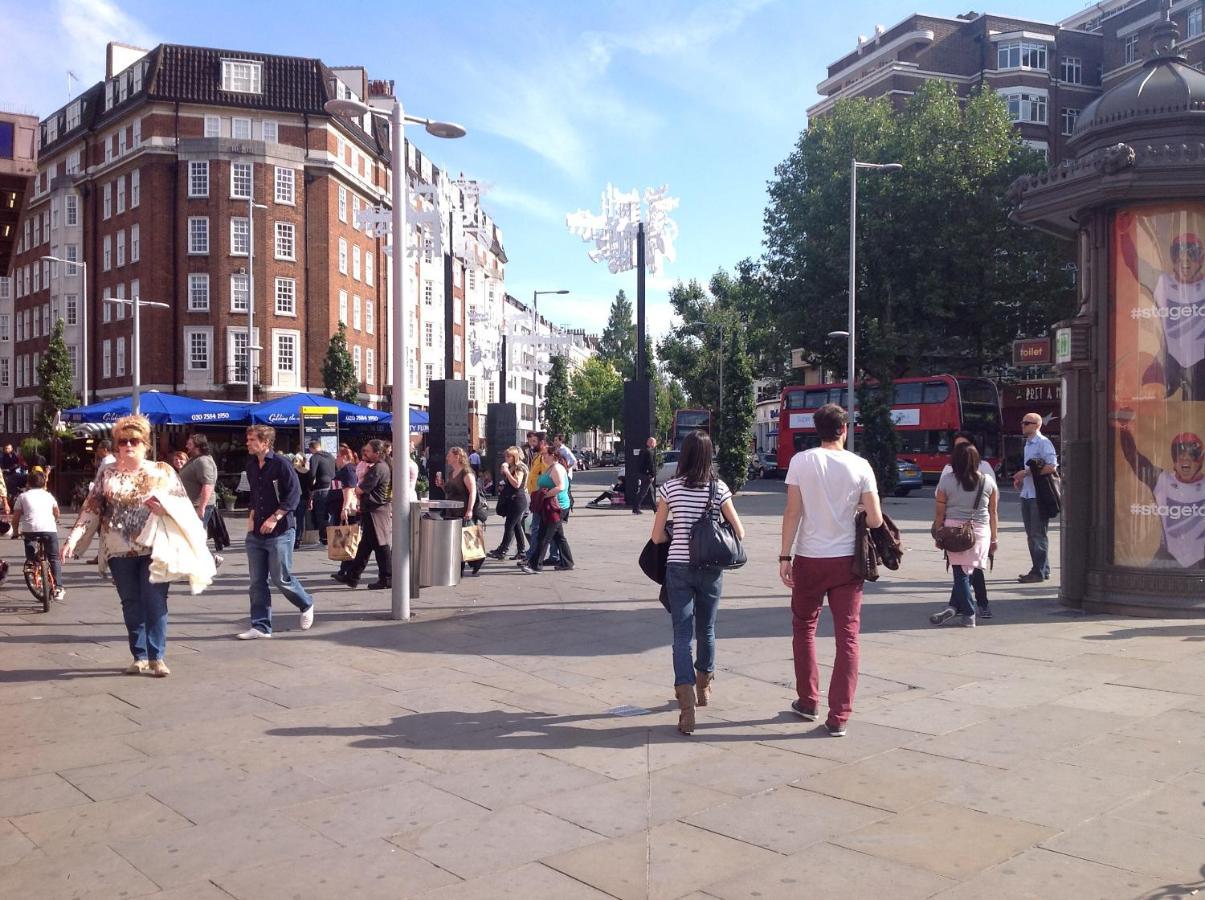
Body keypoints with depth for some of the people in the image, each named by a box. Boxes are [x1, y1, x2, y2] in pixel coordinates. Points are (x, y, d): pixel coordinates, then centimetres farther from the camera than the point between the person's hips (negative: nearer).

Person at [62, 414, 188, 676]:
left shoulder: (163, 471, 2)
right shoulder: (107, 473, 7)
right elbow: (90, 509, 3)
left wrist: (165, 509, -18)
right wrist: (73, 539, -7)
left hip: (154, 548, -2)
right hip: (120, 550, 2)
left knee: (155, 603, -4)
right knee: (131, 604, 9)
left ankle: (157, 657, 2)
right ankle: (140, 657, 18)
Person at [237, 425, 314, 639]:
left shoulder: (281, 463, -12)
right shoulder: (251, 465, 11)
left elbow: (293, 494, -15)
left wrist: (274, 518, -19)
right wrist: (251, 516, 9)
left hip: (280, 531, -7)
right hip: (256, 532, 7)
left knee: (281, 578, -1)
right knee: (257, 581, 6)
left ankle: (306, 605, 25)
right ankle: (261, 626, 12)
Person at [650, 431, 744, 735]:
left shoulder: (670, 488, -3)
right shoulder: (719, 488, -3)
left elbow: (657, 537, 0)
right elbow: (739, 532, -1)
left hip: (678, 567, -1)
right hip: (710, 569, 1)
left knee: (682, 634, -2)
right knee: (706, 630, 20)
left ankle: (686, 703, -17)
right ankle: (704, 687, 38)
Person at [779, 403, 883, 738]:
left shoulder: (801, 461, -5)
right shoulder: (860, 466, -3)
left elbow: (792, 513, -8)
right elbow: (875, 520, -6)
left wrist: (785, 556, -2)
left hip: (808, 559, 0)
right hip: (846, 560, 0)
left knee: (804, 628, 18)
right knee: (847, 637, 6)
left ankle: (808, 702, 26)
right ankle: (838, 717, 4)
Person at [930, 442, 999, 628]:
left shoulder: (946, 480, -4)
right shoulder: (988, 481, 1)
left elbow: (939, 512, -1)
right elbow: (993, 513, 6)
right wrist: (994, 538, 14)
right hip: (980, 531, 1)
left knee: (961, 572, 4)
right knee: (966, 571, 11)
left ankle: (968, 614, 5)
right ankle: (954, 607, 6)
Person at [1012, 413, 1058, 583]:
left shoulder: (1043, 443, -11)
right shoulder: (1028, 443, 17)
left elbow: (1052, 467, -19)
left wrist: (1027, 472, -18)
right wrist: (1021, 478, 9)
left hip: (1038, 495, -9)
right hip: (1026, 493, 9)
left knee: (1038, 534, -5)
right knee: (1031, 534, 12)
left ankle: (1039, 571, 0)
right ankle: (1042, 569, 20)